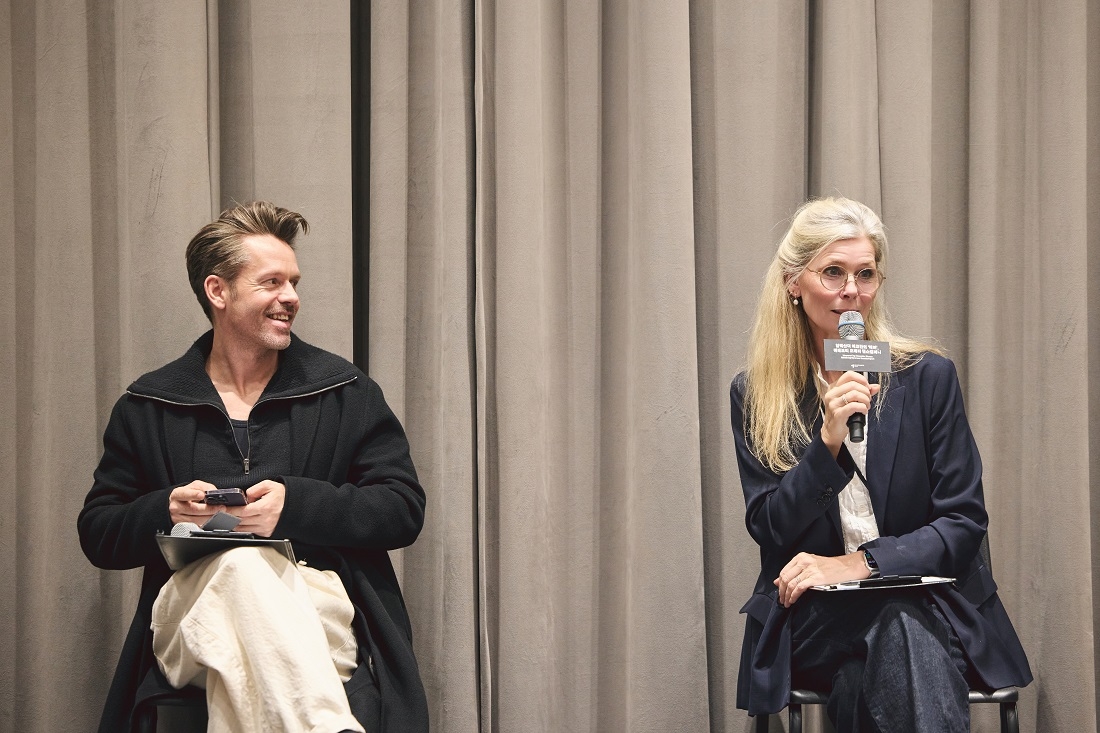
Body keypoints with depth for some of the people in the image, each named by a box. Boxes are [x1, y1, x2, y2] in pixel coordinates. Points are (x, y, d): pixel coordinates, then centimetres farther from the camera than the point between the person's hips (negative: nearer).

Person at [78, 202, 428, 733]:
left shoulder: (346, 392, 15)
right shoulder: (145, 408, 17)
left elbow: (404, 510, 6)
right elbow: (97, 534, 16)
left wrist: (296, 505, -11)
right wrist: (166, 511, -7)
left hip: (318, 609, -1)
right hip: (190, 606, 1)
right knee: (243, 564, -37)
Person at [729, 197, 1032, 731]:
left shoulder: (928, 377, 3)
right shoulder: (754, 395, 5)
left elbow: (964, 524, 0)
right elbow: (769, 531, -2)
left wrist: (861, 563, -14)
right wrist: (829, 440, -17)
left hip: (927, 602, 0)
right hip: (811, 616, 0)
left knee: (905, 635, -36)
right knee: (899, 632, -34)